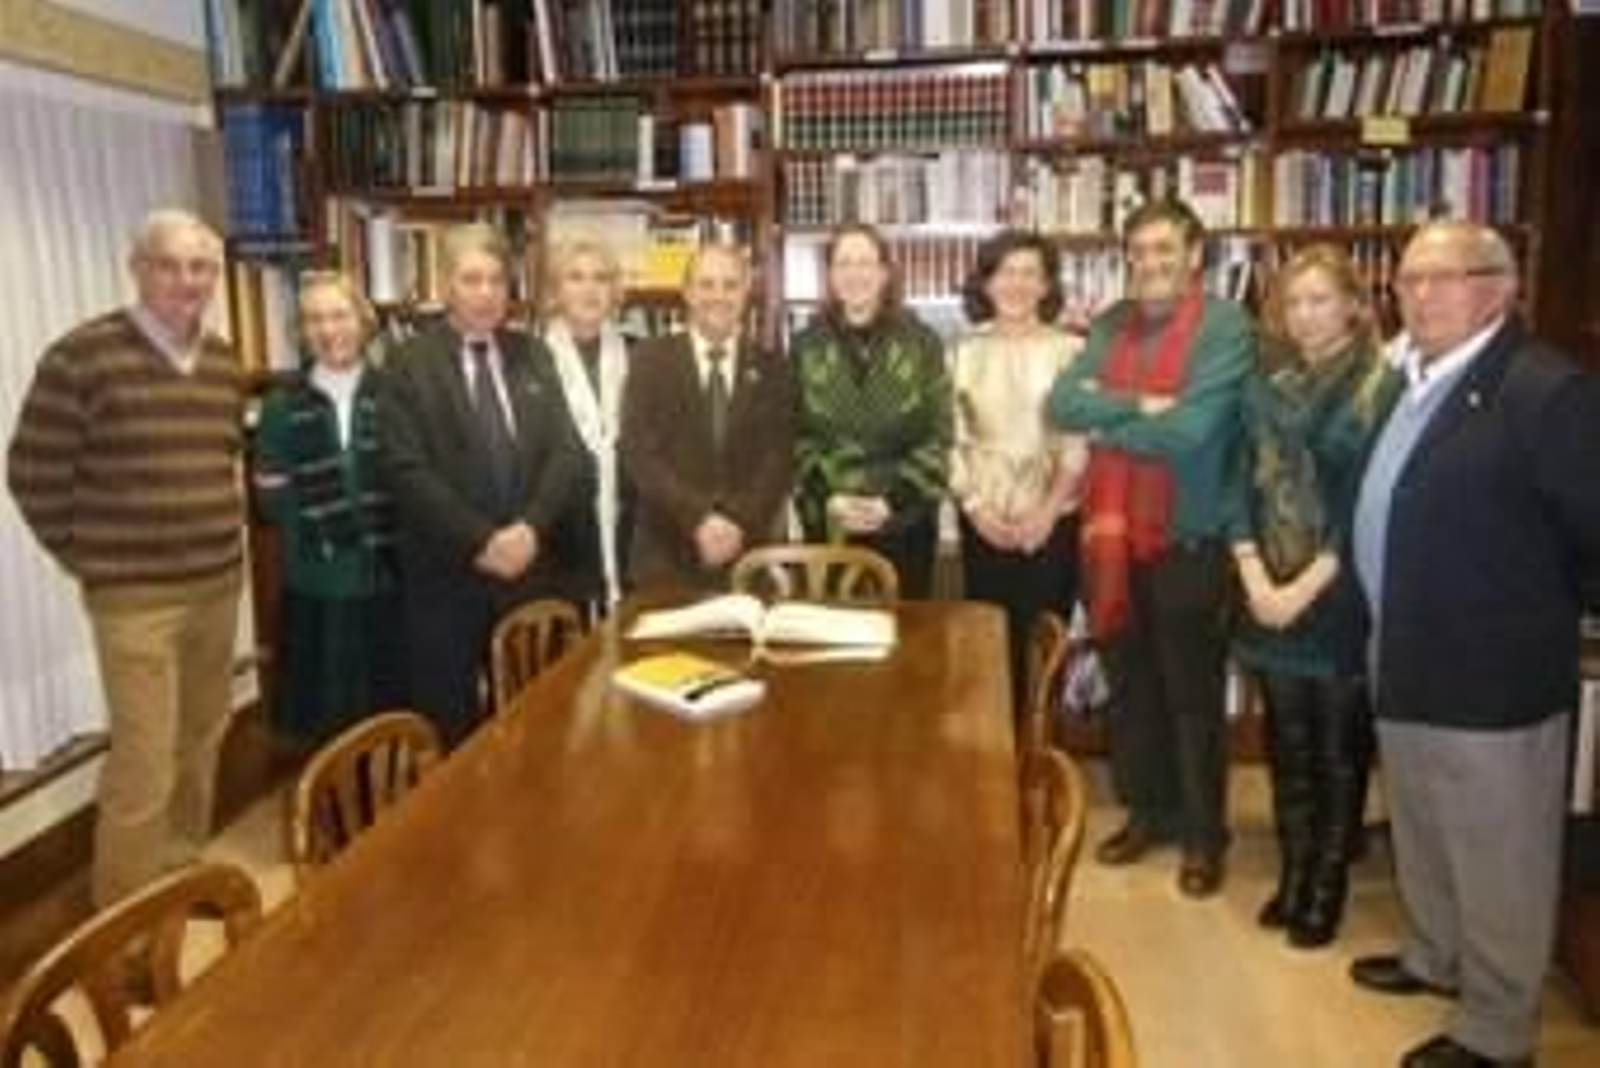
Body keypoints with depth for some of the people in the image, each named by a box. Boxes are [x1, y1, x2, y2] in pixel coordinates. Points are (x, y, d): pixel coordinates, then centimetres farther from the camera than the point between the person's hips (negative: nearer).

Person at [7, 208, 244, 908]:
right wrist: (92, 557, -1)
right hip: (134, 598, -6)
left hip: (219, 587, 6)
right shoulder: (80, 357, -14)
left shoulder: (224, 364, 7)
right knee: (145, 765, -4)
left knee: (202, 745, 17)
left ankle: (185, 872, 35)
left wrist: (216, 538, 14)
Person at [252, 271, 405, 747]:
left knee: (392, 720, 8)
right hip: (317, 588, 0)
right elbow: (270, 498, 2)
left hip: (389, 579, 0)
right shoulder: (283, 405, 2)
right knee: (325, 721, 6)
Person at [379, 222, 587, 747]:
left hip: (530, 565, 3)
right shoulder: (409, 365, -1)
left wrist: (530, 528, -12)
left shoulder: (533, 356, 11)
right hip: (445, 574, -3)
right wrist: (480, 541, -16)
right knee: (449, 728, 5)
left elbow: (566, 452, 3)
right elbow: (407, 471, -11)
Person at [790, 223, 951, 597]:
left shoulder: (922, 343, 0)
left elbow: (940, 436, -2)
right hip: (827, 521, 1)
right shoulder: (806, 346, 4)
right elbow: (795, 436, 3)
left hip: (905, 521, 0)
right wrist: (828, 497, -11)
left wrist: (893, 499, -12)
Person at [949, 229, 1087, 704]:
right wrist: (974, 505, -8)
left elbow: (1080, 441, -4)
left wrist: (1048, 510, -13)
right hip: (983, 522, 1)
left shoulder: (1068, 350, -1)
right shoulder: (964, 352, 6)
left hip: (1051, 521, -1)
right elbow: (949, 437, 3)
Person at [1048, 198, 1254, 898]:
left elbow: (1189, 432, -23)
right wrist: (1139, 405, -18)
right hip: (1111, 535, 6)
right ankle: (1147, 810, 34)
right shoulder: (1112, 325, 8)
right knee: (1129, 683, 17)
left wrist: (1105, 422, -9)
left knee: (1193, 692, 8)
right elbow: (1061, 404, -4)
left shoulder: (1226, 328, -11)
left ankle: (1204, 833, 24)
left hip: (1188, 538, -6)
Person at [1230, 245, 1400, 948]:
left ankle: (1328, 886, 23)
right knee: (1286, 743, 14)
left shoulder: (1384, 389, -8)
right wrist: (1255, 579, -8)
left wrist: (1306, 588, -15)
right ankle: (1292, 874, 29)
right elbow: (1243, 487, 5)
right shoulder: (1266, 390, 8)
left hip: (1342, 599, -4)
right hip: (1270, 597, 5)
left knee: (1338, 748, 8)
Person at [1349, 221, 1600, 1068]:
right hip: (1407, 662, 9)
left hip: (1492, 675, -8)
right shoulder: (1410, 380, 7)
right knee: (1422, 835, 25)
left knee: (1498, 857, 10)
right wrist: (1390, 636, 11)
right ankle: (1435, 957, 47)